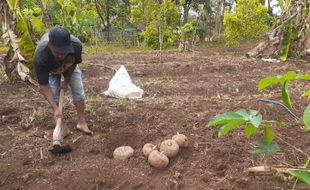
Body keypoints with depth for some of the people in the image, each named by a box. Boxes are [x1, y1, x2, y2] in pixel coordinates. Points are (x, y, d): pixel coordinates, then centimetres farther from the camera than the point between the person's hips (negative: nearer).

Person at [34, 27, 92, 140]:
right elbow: (44, 86, -37)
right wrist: (55, 108, -42)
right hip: (51, 69, -1)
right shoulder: (40, 56, -44)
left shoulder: (76, 45, -41)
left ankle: (82, 122, 8)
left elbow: (74, 63, -16)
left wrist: (66, 80, -12)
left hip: (69, 65, 2)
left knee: (78, 89, -5)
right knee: (54, 95, -9)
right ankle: (62, 128, 2)